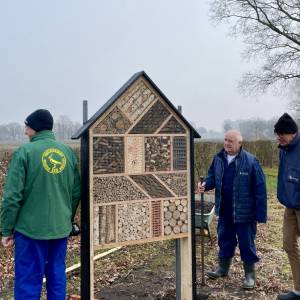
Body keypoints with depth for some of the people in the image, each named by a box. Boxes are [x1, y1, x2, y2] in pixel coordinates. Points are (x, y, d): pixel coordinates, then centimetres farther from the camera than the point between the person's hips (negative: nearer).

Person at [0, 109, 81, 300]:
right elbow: (76, 192, 9)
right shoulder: (69, 152, 5)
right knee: (57, 276, 15)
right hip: (61, 228, 5)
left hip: (32, 228, -4)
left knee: (29, 282, 5)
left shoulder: (25, 152, -10)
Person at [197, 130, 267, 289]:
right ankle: (223, 267, 38)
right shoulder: (218, 158, 0)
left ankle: (250, 274, 25)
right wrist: (205, 184, -10)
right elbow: (212, 177, 14)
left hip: (244, 212, -5)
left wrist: (261, 214, -14)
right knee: (224, 240, 19)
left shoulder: (250, 161, -16)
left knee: (246, 243, 8)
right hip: (224, 211, 5)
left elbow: (260, 189, -13)